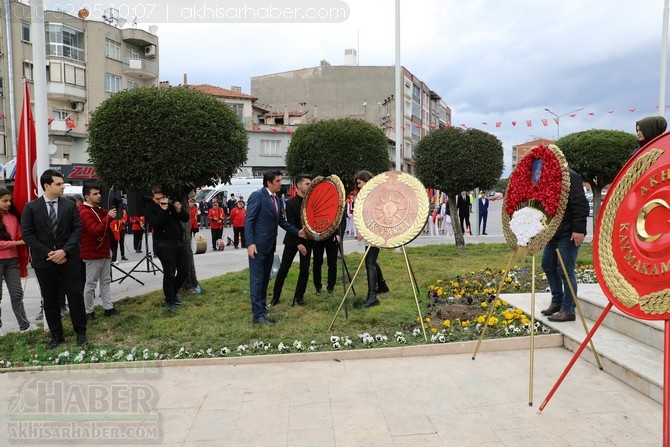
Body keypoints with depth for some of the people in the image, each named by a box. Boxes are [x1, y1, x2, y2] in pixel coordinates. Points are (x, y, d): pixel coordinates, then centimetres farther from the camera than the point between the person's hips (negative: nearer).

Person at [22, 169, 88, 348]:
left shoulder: (70, 205, 3)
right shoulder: (31, 207, 1)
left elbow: (77, 230, -1)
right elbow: (27, 234, -3)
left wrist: (64, 251, -14)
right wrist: (48, 253, -11)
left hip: (68, 259, 0)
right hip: (44, 260, 0)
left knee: (75, 296, 2)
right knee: (50, 299, 9)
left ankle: (81, 332, 15)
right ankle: (56, 335, 21)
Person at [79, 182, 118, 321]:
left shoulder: (99, 210, 14)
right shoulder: (84, 212, -15)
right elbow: (96, 231, -26)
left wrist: (112, 214, 4)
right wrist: (108, 217, -28)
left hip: (104, 252, 9)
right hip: (93, 254, -9)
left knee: (106, 281, 11)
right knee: (91, 284, -1)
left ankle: (109, 308, 15)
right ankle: (89, 312, 7)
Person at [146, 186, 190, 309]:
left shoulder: (171, 203, 8)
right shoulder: (150, 208, -5)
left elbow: (186, 219, 7)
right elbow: (155, 224, -20)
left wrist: (179, 210, -12)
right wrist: (163, 210, -26)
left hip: (180, 241, 6)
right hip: (164, 245, -5)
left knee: (184, 271, 9)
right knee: (169, 273, -2)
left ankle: (173, 294, 30)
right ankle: (169, 300, 14)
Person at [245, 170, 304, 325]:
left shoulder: (276, 199, 13)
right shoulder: (257, 195, -13)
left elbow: (280, 220, 19)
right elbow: (248, 220, -16)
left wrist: (297, 232, 11)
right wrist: (250, 243, -23)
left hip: (270, 245, 8)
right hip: (258, 245, -8)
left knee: (265, 279, 15)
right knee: (257, 279, -4)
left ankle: (263, 308, 26)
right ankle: (258, 315, -1)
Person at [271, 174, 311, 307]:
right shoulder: (291, 203, -12)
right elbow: (291, 225, -14)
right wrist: (298, 243, -19)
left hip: (307, 239, 4)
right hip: (293, 240, -4)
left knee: (305, 270, 5)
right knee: (283, 269, 0)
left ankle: (299, 296, 18)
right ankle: (275, 297, 11)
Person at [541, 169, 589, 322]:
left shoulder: (570, 177, -14)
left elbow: (581, 205, -20)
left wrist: (579, 229, -23)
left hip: (568, 234, -10)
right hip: (553, 232, 10)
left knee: (565, 271, -5)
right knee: (548, 265, 15)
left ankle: (568, 310, 5)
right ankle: (557, 302, 29)